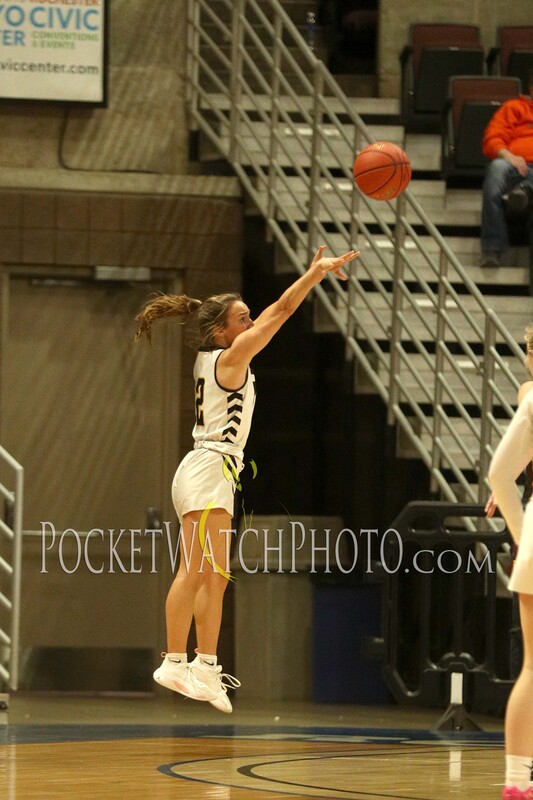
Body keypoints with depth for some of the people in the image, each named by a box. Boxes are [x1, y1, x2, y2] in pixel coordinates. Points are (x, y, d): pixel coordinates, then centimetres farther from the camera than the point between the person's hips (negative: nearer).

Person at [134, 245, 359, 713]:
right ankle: (175, 662, -19)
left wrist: (314, 273, 25)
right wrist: (318, 272, -4)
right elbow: (282, 311, -9)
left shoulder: (213, 358, 16)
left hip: (212, 473, 10)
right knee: (196, 572, -15)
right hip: (210, 468, -10)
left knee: (213, 577, 8)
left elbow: (273, 315, 24)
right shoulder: (230, 356, -8)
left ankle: (206, 666, 6)